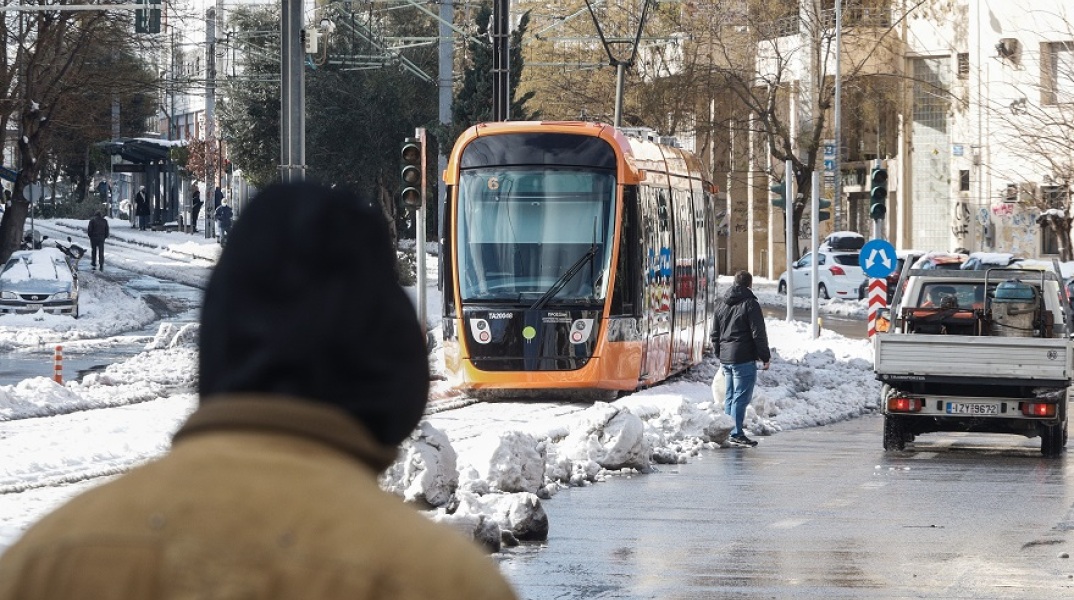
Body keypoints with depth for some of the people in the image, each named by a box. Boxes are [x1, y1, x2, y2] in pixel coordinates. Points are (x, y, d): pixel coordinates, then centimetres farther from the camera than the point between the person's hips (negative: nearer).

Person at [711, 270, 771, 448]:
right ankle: (736, 433, -9)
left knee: (730, 397, 14)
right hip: (744, 359, -7)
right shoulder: (750, 304, -9)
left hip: (725, 358, 7)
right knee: (741, 396, -6)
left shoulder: (722, 304, 13)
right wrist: (765, 357, -3)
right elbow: (758, 334, -11)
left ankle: (727, 433, 15)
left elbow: (715, 334, 18)